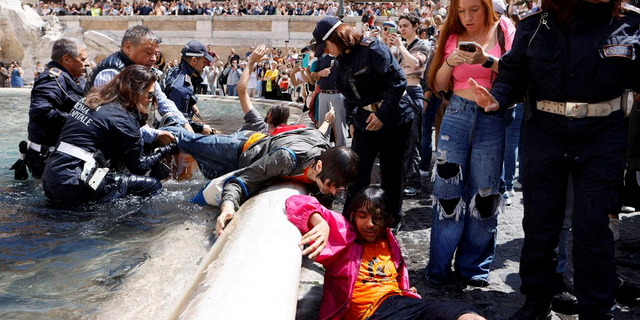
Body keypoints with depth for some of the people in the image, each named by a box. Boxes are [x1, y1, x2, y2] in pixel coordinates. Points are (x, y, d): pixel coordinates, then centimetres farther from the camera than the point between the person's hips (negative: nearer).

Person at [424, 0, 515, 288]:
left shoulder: (503, 29, 2)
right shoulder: (453, 36, 8)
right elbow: (439, 85, 8)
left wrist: (487, 60, -20)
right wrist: (450, 62, -10)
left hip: (492, 120, -1)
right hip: (457, 115, 2)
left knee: (483, 193, 1)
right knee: (448, 188, -2)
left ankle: (474, 268, 13)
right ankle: (439, 267, 8)